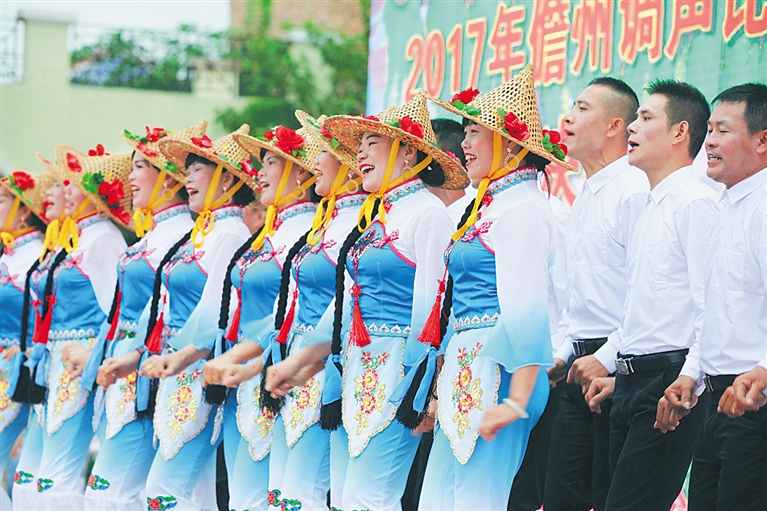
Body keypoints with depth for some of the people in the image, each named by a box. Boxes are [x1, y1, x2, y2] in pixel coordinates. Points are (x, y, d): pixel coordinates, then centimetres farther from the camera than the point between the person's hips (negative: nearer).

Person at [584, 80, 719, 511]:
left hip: (669, 379, -10)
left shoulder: (696, 203, -10)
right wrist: (608, 366, 23)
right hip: (632, 385, 10)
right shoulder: (652, 210, 20)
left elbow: (710, 310, -17)